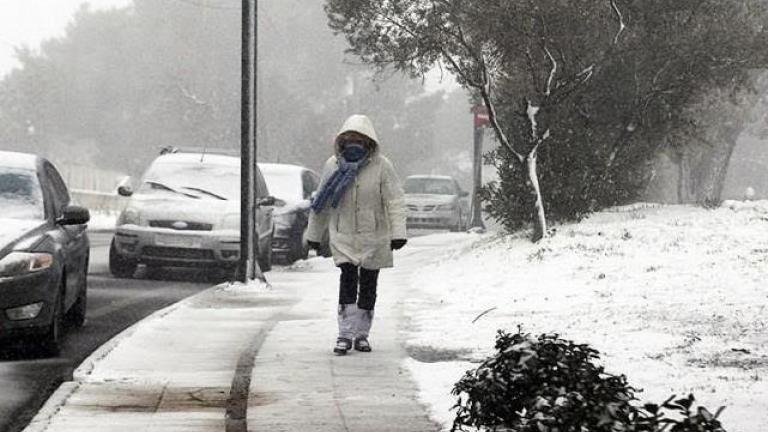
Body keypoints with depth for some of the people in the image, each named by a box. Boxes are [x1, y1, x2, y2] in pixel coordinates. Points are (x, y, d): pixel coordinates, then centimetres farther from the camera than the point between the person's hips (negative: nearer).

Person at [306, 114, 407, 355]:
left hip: (374, 237, 0)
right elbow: (321, 204, 10)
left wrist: (398, 233, -20)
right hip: (343, 235, 0)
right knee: (348, 278, -14)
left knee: (368, 285, 7)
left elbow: (395, 201, -10)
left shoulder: (381, 166, -7)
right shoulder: (333, 166, 0)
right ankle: (345, 334, -14)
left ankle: (362, 334, 20)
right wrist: (314, 234, 16)